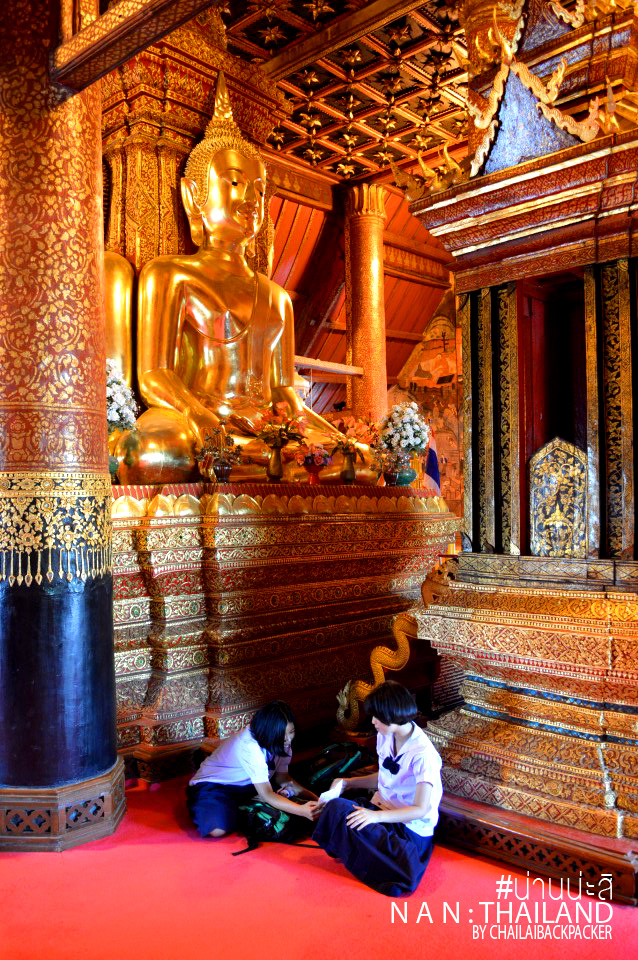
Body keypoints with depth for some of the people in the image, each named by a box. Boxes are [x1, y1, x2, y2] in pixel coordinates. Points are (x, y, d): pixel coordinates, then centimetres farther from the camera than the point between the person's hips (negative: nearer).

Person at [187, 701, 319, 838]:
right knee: (218, 829, -34)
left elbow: (282, 777, 0)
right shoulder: (249, 746, -35)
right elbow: (266, 794, -36)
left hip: (245, 785, 8)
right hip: (213, 785, -8)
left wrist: (313, 797, -14)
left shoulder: (281, 741, -11)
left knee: (290, 791, -8)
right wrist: (302, 810, -48)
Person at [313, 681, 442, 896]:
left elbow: (421, 809, -23)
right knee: (336, 805, -24)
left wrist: (377, 816, -33)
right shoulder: (385, 736, 2)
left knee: (342, 812, -28)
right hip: (383, 807, 7)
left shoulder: (422, 755, -23)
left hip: (411, 828, -7)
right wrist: (349, 782, 4)